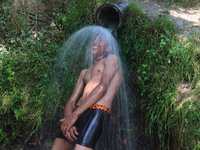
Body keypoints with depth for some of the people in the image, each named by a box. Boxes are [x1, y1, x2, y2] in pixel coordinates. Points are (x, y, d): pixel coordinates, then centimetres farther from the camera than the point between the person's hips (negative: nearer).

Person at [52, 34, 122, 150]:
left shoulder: (112, 59, 11)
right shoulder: (85, 72, 30)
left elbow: (103, 87, -6)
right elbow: (71, 101, 18)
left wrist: (74, 115, -13)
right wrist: (67, 122, -5)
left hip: (97, 112, -7)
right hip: (78, 114, 7)